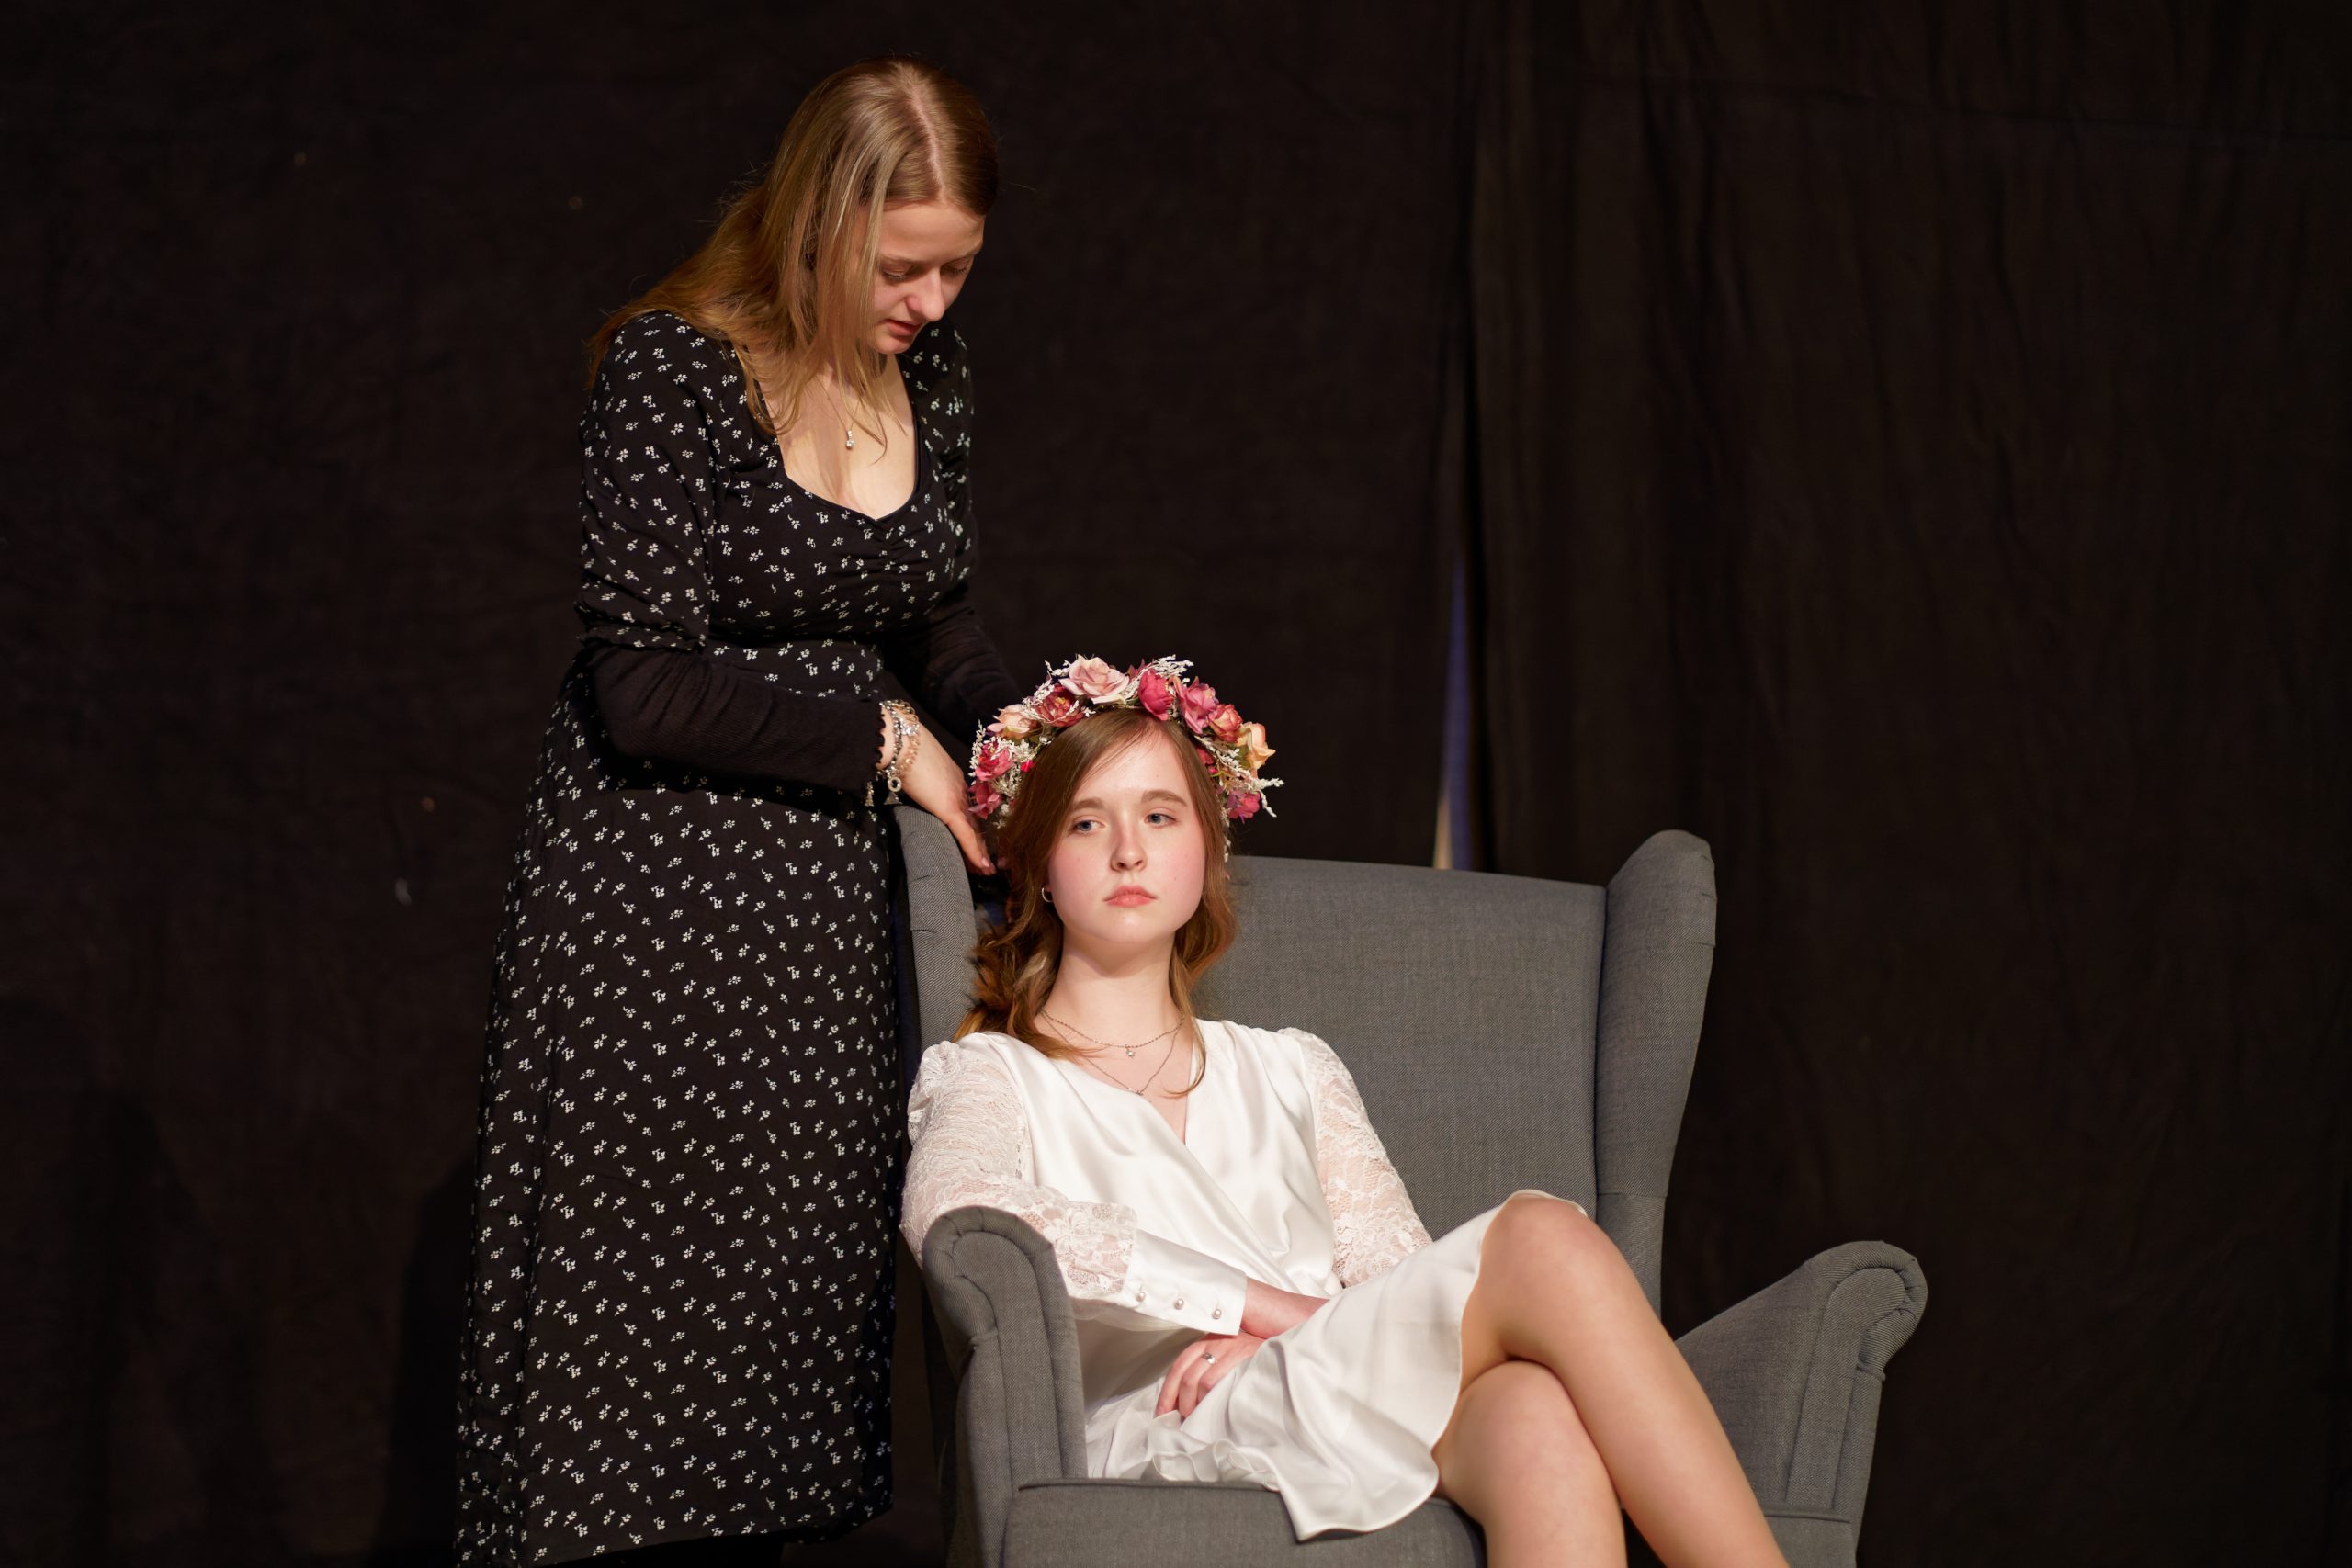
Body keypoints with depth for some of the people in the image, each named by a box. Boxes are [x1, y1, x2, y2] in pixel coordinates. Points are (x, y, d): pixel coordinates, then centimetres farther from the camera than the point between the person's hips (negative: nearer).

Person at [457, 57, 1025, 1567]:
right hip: (651, 876, -5)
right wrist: (881, 743, -13)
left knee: (791, 1262, 6)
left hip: (820, 881, 6)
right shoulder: (674, 365, -14)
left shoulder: (930, 373, 5)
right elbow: (647, 689, -18)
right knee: (639, 1271, -3)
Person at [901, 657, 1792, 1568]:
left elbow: (1403, 1276, 16)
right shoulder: (990, 1073, 17)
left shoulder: (1290, 1071, 30)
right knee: (1543, 1237, -29)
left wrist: (1293, 1343, -9)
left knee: (1536, 1414, -37)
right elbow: (950, 1209, -10)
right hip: (1169, 1434, -4)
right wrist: (1261, 1304, -15)